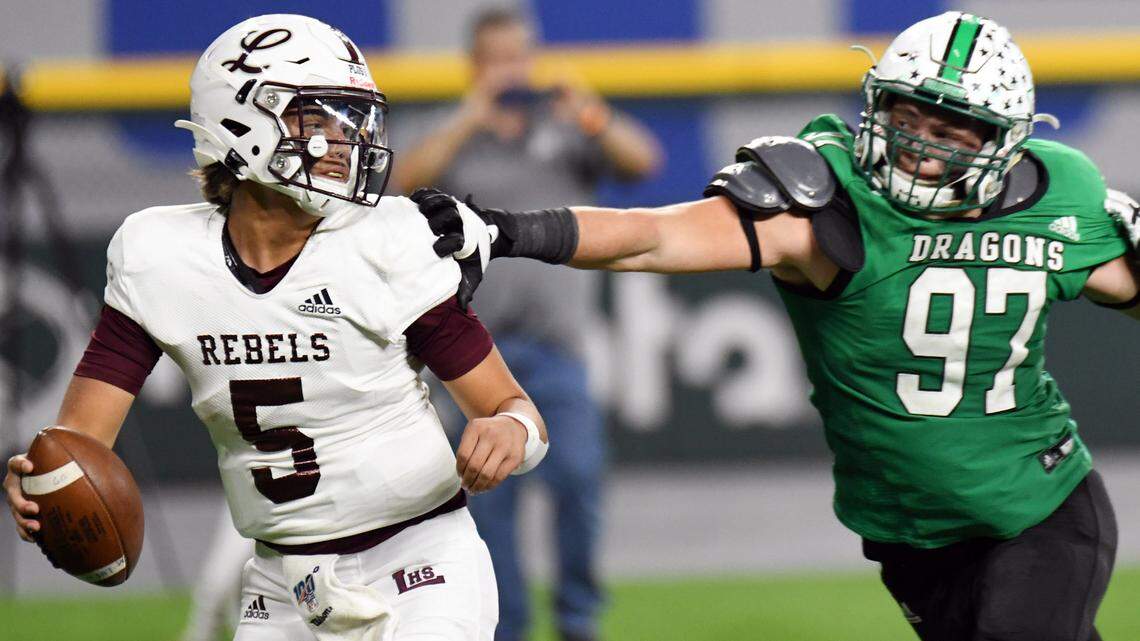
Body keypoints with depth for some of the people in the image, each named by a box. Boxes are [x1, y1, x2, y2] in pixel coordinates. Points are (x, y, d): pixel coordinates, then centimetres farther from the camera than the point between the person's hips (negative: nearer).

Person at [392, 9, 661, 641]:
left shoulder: (567, 128, 12)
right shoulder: (453, 137, 11)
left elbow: (642, 159, 0)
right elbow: (406, 179, -8)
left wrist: (593, 119, -18)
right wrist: (472, 116, -14)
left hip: (555, 336, 0)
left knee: (576, 472, -14)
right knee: (488, 494, 0)